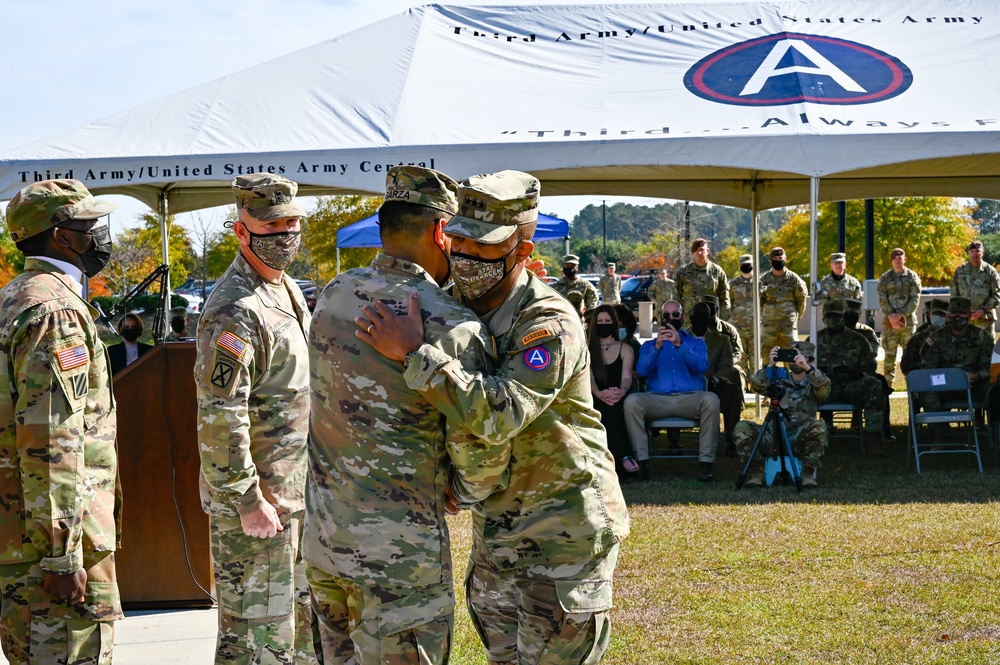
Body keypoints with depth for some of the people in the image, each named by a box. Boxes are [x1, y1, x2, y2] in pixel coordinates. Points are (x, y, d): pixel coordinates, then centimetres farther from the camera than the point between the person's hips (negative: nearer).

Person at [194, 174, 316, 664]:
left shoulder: (287, 289, 11)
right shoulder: (235, 310, -20)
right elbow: (219, 417, -24)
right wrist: (247, 501, -23)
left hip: (295, 490, 10)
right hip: (255, 496, -10)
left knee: (302, 615, 19)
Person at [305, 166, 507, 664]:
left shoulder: (334, 295, 2)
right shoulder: (452, 328, -17)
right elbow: (479, 446, -14)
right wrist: (467, 492, 9)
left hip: (322, 532, 7)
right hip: (400, 548, -7)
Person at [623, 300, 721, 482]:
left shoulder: (696, 343, 21)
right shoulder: (649, 345, 23)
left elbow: (702, 366, -3)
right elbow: (641, 370, 2)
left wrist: (679, 345, -17)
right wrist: (657, 346, -14)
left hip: (689, 398, -1)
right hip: (657, 398, 1)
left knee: (711, 400, -34)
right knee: (631, 401, -30)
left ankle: (706, 463, -31)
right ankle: (642, 461, -33)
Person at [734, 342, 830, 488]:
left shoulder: (812, 383, 11)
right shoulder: (778, 379, 14)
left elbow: (825, 388, -14)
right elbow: (756, 386, -5)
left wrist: (807, 368, -29)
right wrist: (770, 365, -20)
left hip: (800, 438, -2)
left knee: (819, 428, -32)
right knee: (742, 428, -21)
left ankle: (808, 473, -18)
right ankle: (756, 472, -10)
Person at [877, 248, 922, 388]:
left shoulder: (912, 277, 4)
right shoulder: (885, 278, 8)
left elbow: (915, 300, -3)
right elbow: (882, 299, 2)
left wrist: (901, 314, -14)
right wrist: (891, 315, -12)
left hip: (908, 320, -1)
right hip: (889, 323, 1)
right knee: (889, 354, 1)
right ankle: (887, 384, 4)